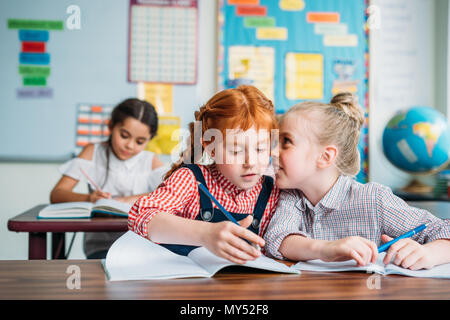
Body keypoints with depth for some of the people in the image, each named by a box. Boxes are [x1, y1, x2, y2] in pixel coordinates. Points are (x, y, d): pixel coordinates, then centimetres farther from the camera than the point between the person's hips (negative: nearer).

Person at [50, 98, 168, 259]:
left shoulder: (150, 161, 9)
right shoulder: (93, 153, 7)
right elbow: (56, 195, -3)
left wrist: (130, 200, -17)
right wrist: (88, 198, -23)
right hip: (101, 246, -2)